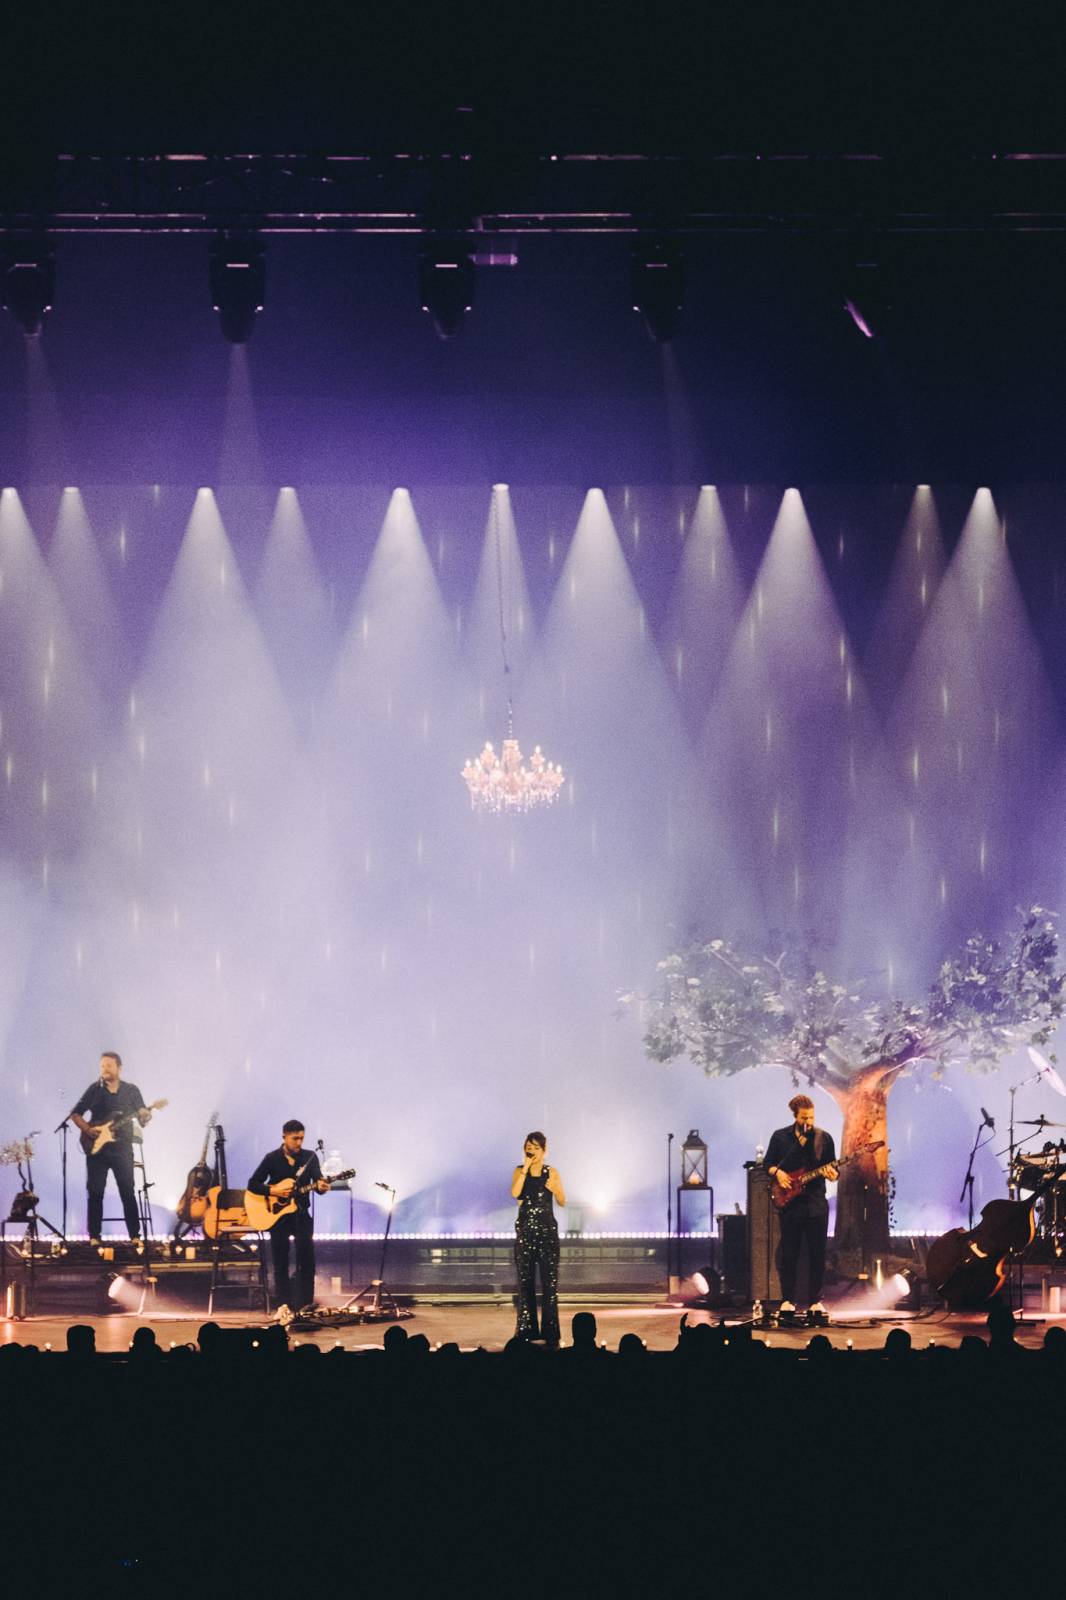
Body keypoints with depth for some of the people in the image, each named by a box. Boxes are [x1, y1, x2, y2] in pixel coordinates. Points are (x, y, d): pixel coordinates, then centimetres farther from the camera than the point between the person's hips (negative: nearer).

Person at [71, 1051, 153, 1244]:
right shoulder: (94, 1089, 5)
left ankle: (135, 1235, 2)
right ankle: (94, 1237, 5)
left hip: (122, 1147, -1)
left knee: (128, 1192, -3)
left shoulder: (131, 1090, 6)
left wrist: (145, 1116, -21)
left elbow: (143, 1116, 3)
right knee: (95, 1192, 0)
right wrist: (87, 1129, -9)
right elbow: (75, 1114, 8)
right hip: (96, 1147, 1)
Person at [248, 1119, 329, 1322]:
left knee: (307, 1258, -6)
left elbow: (318, 1180, -8)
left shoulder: (310, 1157, 3)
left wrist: (321, 1186, -31)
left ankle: (304, 1305, 0)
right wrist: (273, 1191, -17)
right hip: (277, 1214, -1)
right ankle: (283, 1305, 5)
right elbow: (252, 1184, -3)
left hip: (301, 1213, 1)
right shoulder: (272, 1158, -2)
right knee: (280, 1261, 2)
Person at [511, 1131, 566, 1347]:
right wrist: (526, 1168, -16)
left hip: (547, 1229, -1)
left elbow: (562, 1202, 5)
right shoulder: (520, 1171, 3)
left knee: (550, 1281, -5)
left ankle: (550, 1332, -3)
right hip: (525, 1230, 1)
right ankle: (526, 1330, 11)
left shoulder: (551, 1173, 2)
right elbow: (515, 1193, -15)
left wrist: (554, 1189, -15)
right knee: (525, 1281, 5)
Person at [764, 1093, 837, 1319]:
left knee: (817, 1253, 1)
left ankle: (815, 1300, 10)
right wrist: (777, 1172, -11)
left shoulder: (824, 1138, 4)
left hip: (816, 1203, 0)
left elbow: (832, 1170, 6)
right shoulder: (780, 1136, 4)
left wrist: (831, 1174, -16)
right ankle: (788, 1300, 12)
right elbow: (768, 1164, 9)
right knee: (789, 1253, 3)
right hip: (789, 1202, 0)